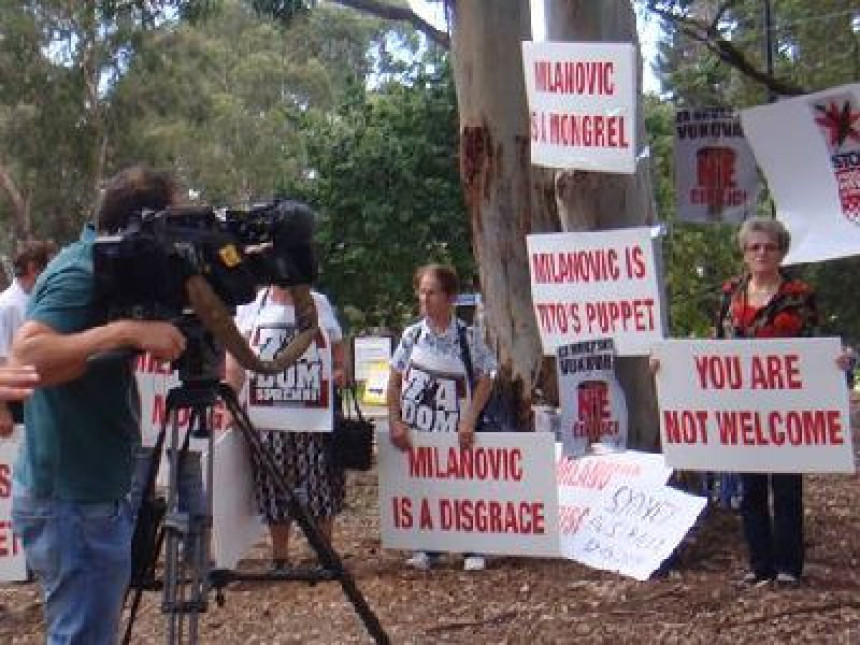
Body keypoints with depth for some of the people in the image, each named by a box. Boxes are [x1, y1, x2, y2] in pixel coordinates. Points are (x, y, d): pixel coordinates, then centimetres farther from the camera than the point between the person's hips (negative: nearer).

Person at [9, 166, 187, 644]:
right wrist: (126, 331, -33)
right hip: (73, 504, -10)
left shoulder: (100, 267, 10)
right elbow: (26, 358, -32)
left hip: (91, 495, 10)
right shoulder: (79, 274, -18)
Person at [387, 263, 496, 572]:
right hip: (416, 429, 2)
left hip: (455, 430, -2)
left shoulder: (467, 336, -5)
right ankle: (428, 549, 18)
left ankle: (472, 549, 13)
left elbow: (484, 381, -2)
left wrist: (469, 420, -10)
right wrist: (395, 422, -2)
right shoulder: (412, 335, 1)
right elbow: (394, 381, 5)